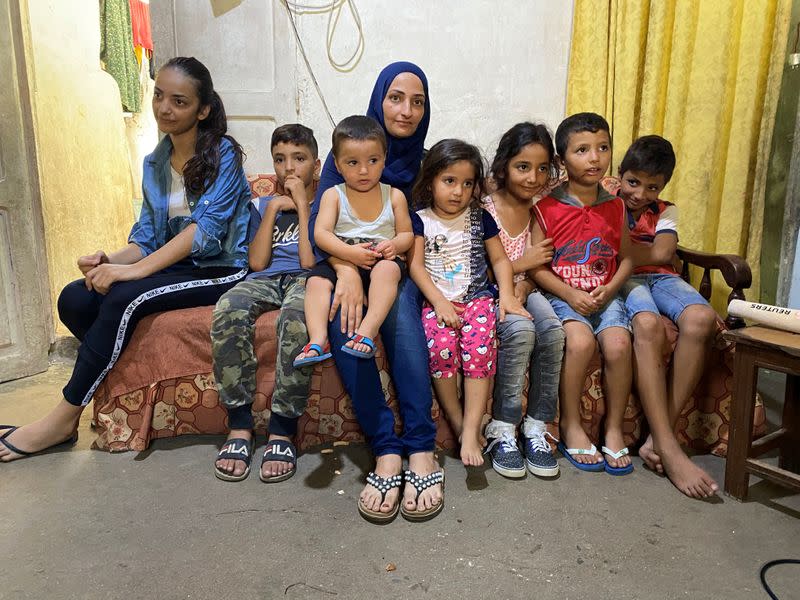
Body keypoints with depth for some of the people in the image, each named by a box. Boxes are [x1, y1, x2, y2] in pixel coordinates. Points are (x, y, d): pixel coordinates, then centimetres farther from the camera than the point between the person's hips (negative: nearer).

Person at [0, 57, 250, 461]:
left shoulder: (223, 154, -8)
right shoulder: (154, 163, 13)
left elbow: (205, 229, -20)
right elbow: (147, 238, 10)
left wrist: (134, 269, -25)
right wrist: (112, 260, -13)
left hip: (219, 271, -6)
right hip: (173, 267, 7)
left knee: (124, 298, -28)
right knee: (74, 299, -14)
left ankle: (64, 418, -11)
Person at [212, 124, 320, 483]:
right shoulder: (264, 206, 25)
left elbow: (310, 259, -3)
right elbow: (257, 262, 8)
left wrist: (302, 204, 1)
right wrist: (273, 208, 5)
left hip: (305, 278, -3)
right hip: (265, 279, 3)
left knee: (296, 317, -41)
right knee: (228, 313, -34)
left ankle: (282, 430, -31)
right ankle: (239, 425, -26)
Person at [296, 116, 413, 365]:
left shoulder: (394, 195, 9)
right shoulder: (333, 195, 6)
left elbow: (407, 234, 10)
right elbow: (321, 234, -6)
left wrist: (395, 245, -14)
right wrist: (349, 252, -22)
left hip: (382, 262, -1)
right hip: (341, 261, 1)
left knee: (387, 269, -35)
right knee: (316, 279, -26)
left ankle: (367, 331, -43)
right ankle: (318, 340, -37)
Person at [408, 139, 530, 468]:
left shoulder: (480, 218, 11)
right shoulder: (420, 220, 6)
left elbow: (500, 259, 11)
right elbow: (415, 266, -2)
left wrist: (507, 294, -7)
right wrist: (439, 303, -13)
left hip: (477, 297, 1)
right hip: (437, 301, -1)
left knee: (479, 346, -27)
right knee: (441, 347, -29)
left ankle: (471, 431, -23)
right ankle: (458, 424, -11)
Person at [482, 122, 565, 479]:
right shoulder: (484, 210, -8)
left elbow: (540, 264, 6)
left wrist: (524, 285, -14)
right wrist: (520, 263, -13)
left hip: (524, 289, 4)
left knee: (552, 330, -28)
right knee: (521, 330, -34)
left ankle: (536, 427, -14)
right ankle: (502, 429, -21)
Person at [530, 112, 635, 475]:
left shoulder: (615, 207, 10)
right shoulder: (547, 208, -1)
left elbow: (627, 258, 13)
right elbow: (536, 266, -4)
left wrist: (609, 289, -5)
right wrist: (571, 294, -15)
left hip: (605, 296, 3)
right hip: (562, 295, -3)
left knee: (618, 344, -24)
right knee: (580, 341, -30)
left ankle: (614, 428, -3)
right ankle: (571, 427, -10)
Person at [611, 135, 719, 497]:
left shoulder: (665, 212, 20)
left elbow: (661, 253, -1)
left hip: (660, 278, 4)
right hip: (621, 280, -3)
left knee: (701, 318, -32)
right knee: (648, 324, -38)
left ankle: (659, 436, -27)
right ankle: (668, 449, -38)